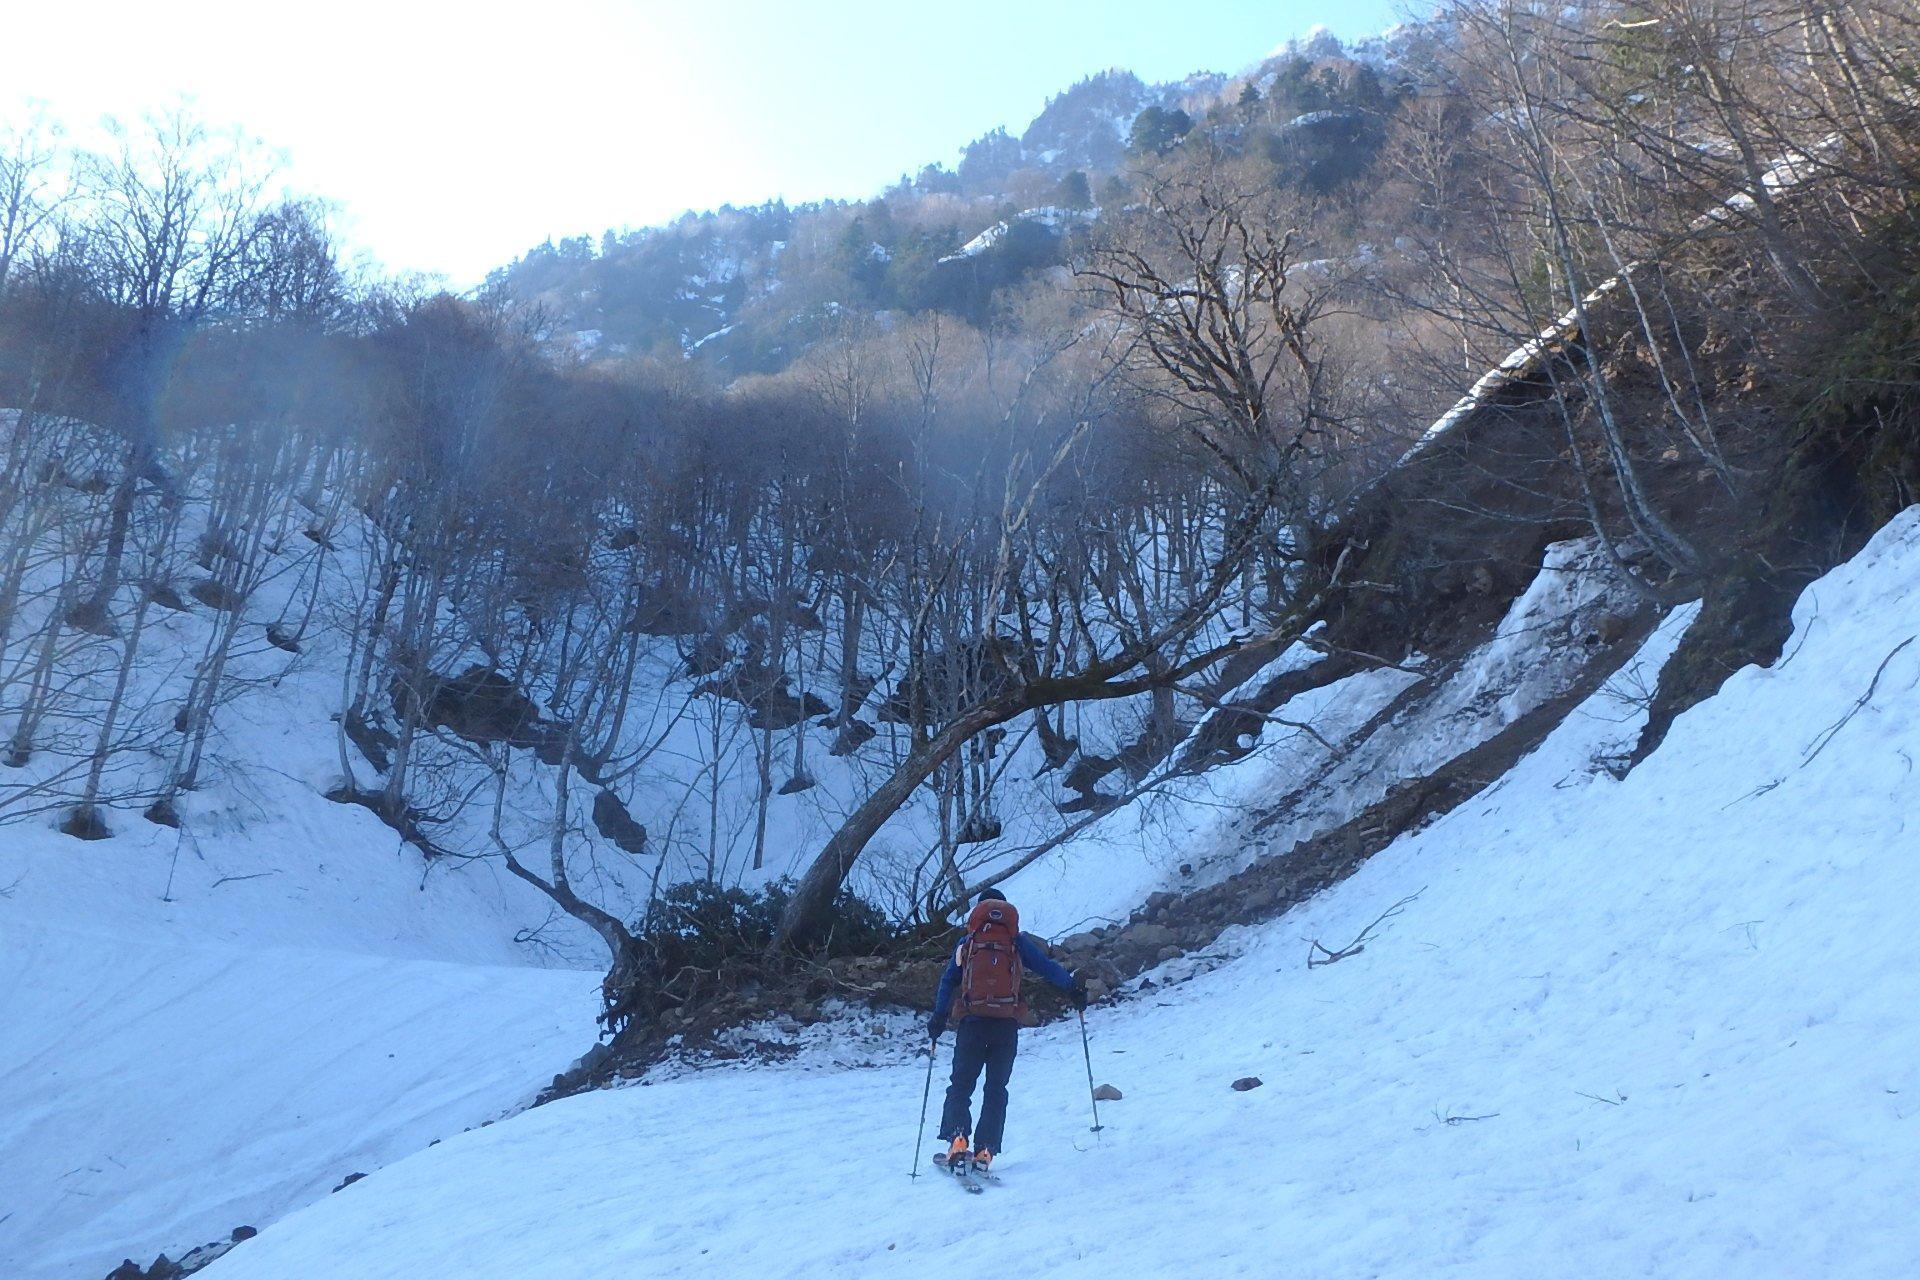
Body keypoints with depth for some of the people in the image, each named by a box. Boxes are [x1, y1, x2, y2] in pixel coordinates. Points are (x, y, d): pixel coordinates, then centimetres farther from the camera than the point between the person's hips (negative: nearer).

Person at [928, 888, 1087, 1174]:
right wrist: (1073, 988, 11)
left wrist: (939, 1018, 9)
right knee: (996, 1089, 8)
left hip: (972, 1022, 0)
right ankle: (985, 1151, -1)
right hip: (1006, 1025, 0)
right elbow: (1046, 966, 5)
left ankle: (957, 1139, -15)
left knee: (961, 1084, 6)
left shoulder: (967, 943, 12)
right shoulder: (1017, 941, 11)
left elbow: (948, 981, 9)